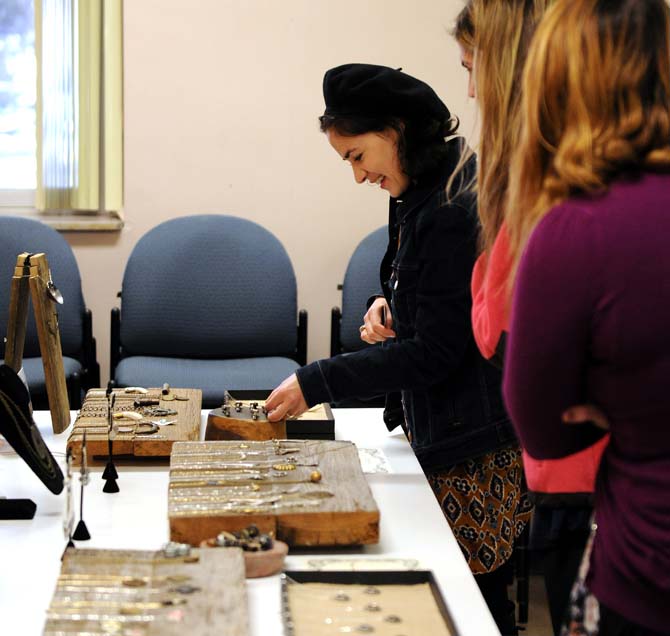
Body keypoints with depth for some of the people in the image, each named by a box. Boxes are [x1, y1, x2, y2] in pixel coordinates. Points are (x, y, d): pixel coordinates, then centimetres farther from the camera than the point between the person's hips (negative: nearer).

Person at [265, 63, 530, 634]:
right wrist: (387, 307, 3)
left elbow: (435, 351, -20)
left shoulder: (457, 208, -19)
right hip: (442, 436, 9)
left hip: (476, 451, -9)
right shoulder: (420, 196, 12)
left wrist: (317, 383, -17)